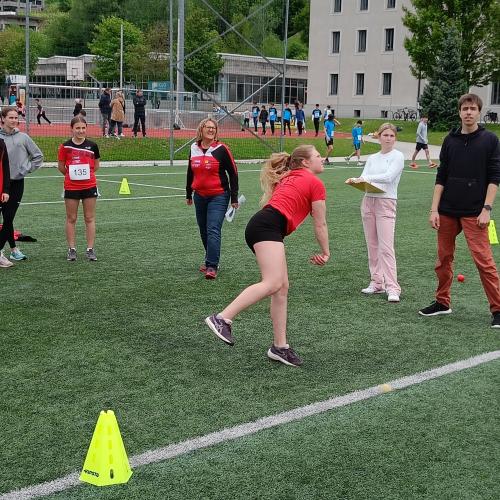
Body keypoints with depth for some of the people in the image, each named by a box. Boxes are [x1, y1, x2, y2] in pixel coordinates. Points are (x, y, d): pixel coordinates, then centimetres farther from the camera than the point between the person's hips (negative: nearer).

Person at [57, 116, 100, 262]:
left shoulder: (92, 146, -2)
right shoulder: (65, 146, -5)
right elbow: (61, 167, 4)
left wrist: (86, 173, 4)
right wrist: (72, 174, 4)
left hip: (90, 186, 1)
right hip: (71, 188, -1)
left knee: (90, 218, 5)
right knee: (71, 219, 7)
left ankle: (90, 249, 10)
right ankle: (72, 249, 15)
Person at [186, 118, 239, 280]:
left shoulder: (221, 149, -8)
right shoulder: (194, 148, 7)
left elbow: (233, 173, -5)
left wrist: (234, 198, -6)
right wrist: (188, 194, 23)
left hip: (218, 196, -5)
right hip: (200, 196, 6)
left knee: (213, 230, -13)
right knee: (204, 230, 13)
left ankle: (212, 266, -14)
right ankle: (210, 259, 29)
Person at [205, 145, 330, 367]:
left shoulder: (288, 177, 29)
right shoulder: (316, 184, 5)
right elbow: (320, 225, 9)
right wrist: (325, 252, 23)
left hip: (260, 224, 10)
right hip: (268, 226, -10)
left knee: (282, 288, 7)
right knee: (273, 283, -23)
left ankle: (280, 346, 7)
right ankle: (222, 319, -33)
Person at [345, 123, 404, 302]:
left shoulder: (397, 156, -2)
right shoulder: (372, 158, 14)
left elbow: (389, 176, -16)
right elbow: (364, 179, 5)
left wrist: (367, 178, -24)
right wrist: (356, 180, -18)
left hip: (386, 203, -6)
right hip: (368, 201, 6)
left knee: (386, 247, -12)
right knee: (372, 245, 8)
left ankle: (392, 288, -12)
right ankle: (377, 283, 16)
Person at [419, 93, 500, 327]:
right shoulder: (450, 140, 8)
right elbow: (441, 177, 8)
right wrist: (434, 209, 1)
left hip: (474, 213, -4)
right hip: (447, 211, 4)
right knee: (443, 258, 10)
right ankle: (443, 302, 24)